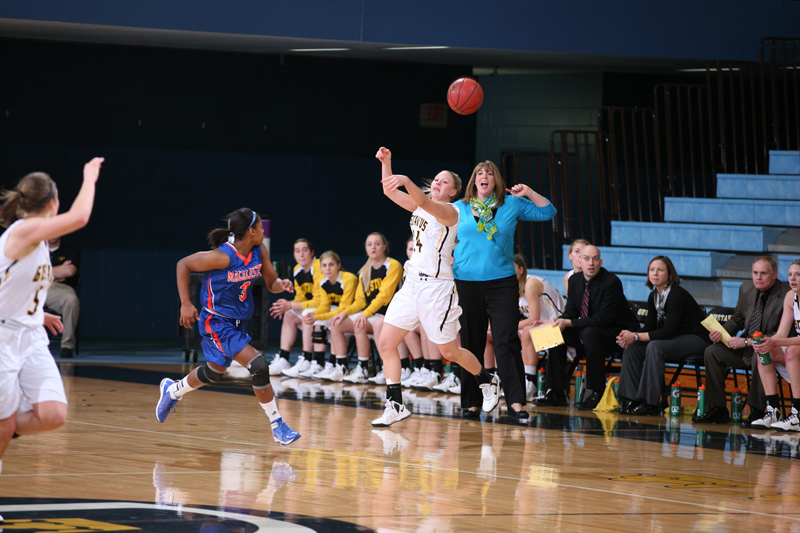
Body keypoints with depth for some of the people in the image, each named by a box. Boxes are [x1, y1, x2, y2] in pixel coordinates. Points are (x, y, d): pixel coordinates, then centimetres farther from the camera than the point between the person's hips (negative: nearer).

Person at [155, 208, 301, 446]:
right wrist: (185, 304, -18)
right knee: (259, 366, -20)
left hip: (238, 322, 9)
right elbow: (183, 264, -17)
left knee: (214, 372, 27)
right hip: (217, 321, -9)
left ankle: (172, 390, 54)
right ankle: (277, 426, -10)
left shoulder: (259, 252, -6)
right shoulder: (223, 256, -26)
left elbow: (271, 282, 4)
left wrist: (282, 284, -20)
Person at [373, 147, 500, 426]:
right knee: (385, 343, -4)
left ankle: (488, 382, 30)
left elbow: (426, 203, -32)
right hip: (412, 284, 7)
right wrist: (386, 163, -7)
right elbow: (390, 191, 9)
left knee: (449, 351, 4)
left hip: (436, 287, -7)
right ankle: (395, 406, 0)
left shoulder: (449, 212, -10)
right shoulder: (420, 206, 12)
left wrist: (406, 181, -48)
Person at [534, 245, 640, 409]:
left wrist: (570, 323, -28)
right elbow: (571, 311, 6)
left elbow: (604, 318, -25)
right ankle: (555, 393, -7)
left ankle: (595, 393, -28)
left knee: (590, 333, -35)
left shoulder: (612, 282, -20)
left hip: (618, 334, -8)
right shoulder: (575, 280, 3)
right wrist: (558, 321, -19)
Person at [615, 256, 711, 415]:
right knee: (631, 347, -9)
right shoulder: (653, 297, 5)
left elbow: (668, 332, -26)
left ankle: (650, 403, -30)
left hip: (696, 340, -9)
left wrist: (635, 336, -27)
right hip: (675, 340, 9)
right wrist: (630, 335, -14)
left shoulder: (677, 294, -21)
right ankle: (631, 399, -12)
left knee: (655, 347, -33)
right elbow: (650, 326, 7)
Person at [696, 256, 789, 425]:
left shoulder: (786, 295, -19)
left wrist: (747, 341, -27)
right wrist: (722, 331, -7)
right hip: (746, 348, 7)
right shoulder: (746, 289, 4)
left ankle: (757, 412, -27)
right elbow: (737, 320, 17)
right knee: (712, 352, -7)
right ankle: (718, 409, -3)